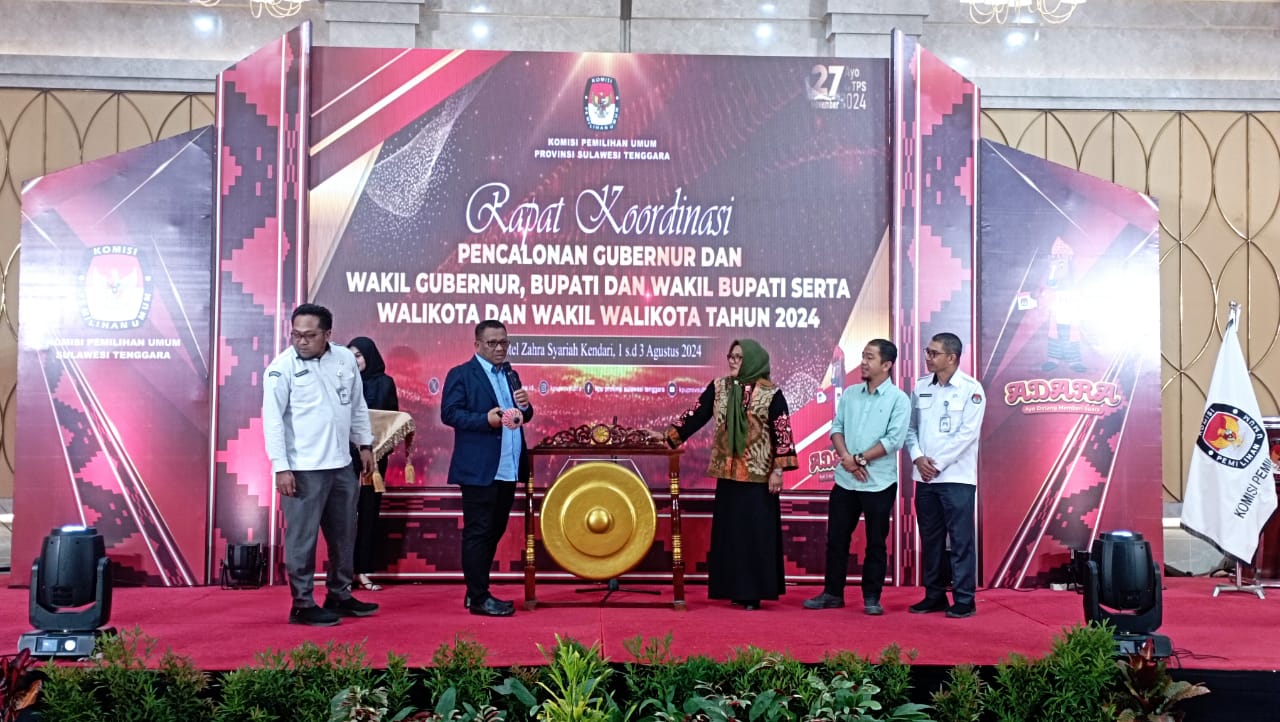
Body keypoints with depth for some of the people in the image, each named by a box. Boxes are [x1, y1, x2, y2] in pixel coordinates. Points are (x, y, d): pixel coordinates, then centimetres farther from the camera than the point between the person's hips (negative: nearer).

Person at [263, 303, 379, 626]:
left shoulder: (346, 358, 3)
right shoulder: (282, 367, -10)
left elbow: (358, 406, 14)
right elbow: (272, 419, -11)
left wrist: (365, 445, 15)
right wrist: (281, 467, -15)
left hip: (341, 465, 6)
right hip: (303, 469, -6)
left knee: (343, 535, 15)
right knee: (302, 538, 1)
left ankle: (339, 596, 30)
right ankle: (302, 604, 14)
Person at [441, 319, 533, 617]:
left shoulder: (511, 375, 18)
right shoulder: (461, 375, -4)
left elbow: (522, 417, 19)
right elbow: (449, 413, -14)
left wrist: (525, 406, -3)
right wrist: (486, 419, -23)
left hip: (508, 469, 8)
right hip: (479, 470, -8)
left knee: (495, 532, 13)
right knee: (478, 533, -2)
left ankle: (477, 592, 23)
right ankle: (478, 598, 5)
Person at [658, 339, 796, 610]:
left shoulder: (771, 393, -7)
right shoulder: (718, 388, 5)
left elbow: (782, 432, -7)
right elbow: (695, 415, 5)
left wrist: (778, 470, -11)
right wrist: (668, 435, -4)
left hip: (758, 475, -4)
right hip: (727, 472, 4)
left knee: (756, 532, -1)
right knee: (729, 531, 8)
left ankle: (754, 591, 8)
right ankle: (735, 588, 18)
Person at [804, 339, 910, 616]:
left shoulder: (899, 399, -6)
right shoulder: (850, 394, 9)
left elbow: (894, 439, -14)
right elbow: (836, 427, 6)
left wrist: (860, 459, -14)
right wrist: (846, 458, -11)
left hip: (879, 483, -4)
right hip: (845, 480, 4)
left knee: (876, 543, 6)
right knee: (836, 539, 8)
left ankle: (871, 598, 17)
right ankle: (832, 593, 19)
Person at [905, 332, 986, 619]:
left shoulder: (971, 389, -5)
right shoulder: (921, 386, 9)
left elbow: (968, 433, -11)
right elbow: (911, 427, 10)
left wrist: (938, 464, -12)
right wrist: (918, 457, -7)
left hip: (956, 477, -5)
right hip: (924, 477, 5)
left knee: (961, 540, -2)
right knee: (930, 539, 11)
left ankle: (964, 600, 6)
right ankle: (934, 595, 21)